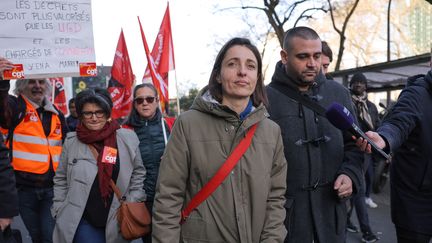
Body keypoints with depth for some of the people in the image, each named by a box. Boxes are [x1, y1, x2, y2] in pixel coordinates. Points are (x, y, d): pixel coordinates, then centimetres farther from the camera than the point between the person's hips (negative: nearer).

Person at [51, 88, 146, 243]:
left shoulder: (128, 138, -4)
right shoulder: (71, 141, -2)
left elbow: (138, 173, 5)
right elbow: (61, 179, 8)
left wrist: (132, 205, -1)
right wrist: (59, 211, 5)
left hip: (117, 221, 1)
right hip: (81, 221, -1)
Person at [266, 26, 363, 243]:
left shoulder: (339, 94, 6)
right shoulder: (265, 99, -9)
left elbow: (353, 143, 15)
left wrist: (350, 173, -3)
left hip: (331, 207, 4)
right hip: (282, 211, -4)